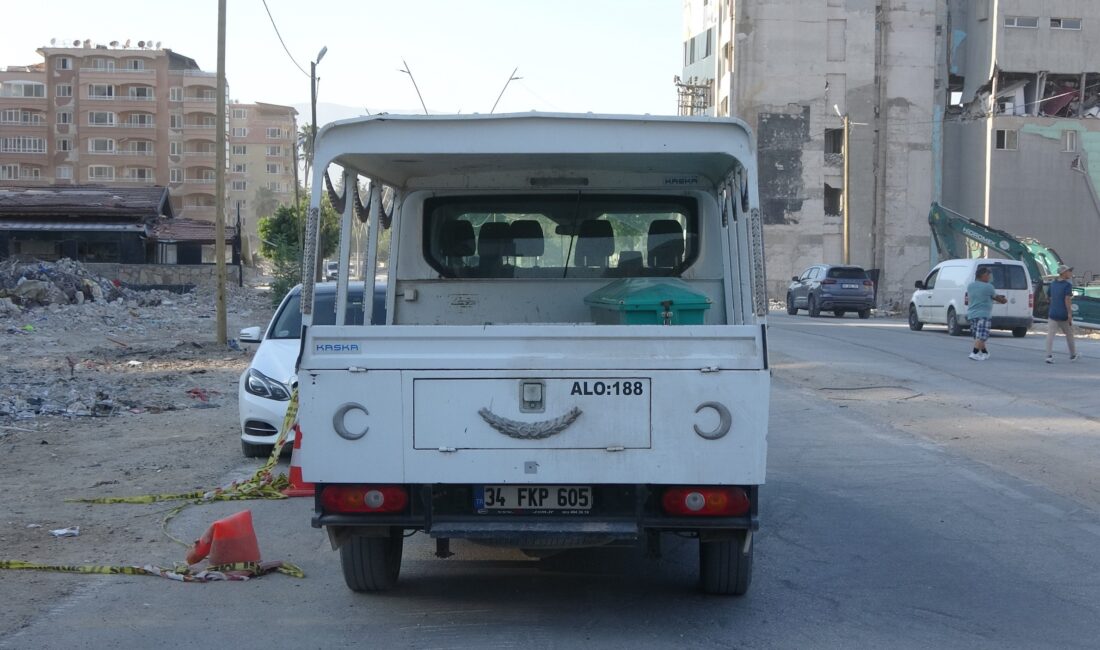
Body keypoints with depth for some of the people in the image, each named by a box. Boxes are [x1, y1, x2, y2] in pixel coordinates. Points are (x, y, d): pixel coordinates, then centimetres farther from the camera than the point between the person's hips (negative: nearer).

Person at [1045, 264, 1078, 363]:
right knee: (1069, 335, 15)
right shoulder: (1068, 284, -9)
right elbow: (1067, 300, -17)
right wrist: (1070, 313, -18)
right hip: (1064, 314, -3)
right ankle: (1073, 355, 28)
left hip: (1053, 313, 3)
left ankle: (1049, 355, -21)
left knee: (1050, 334, -6)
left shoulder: (1052, 284, 9)